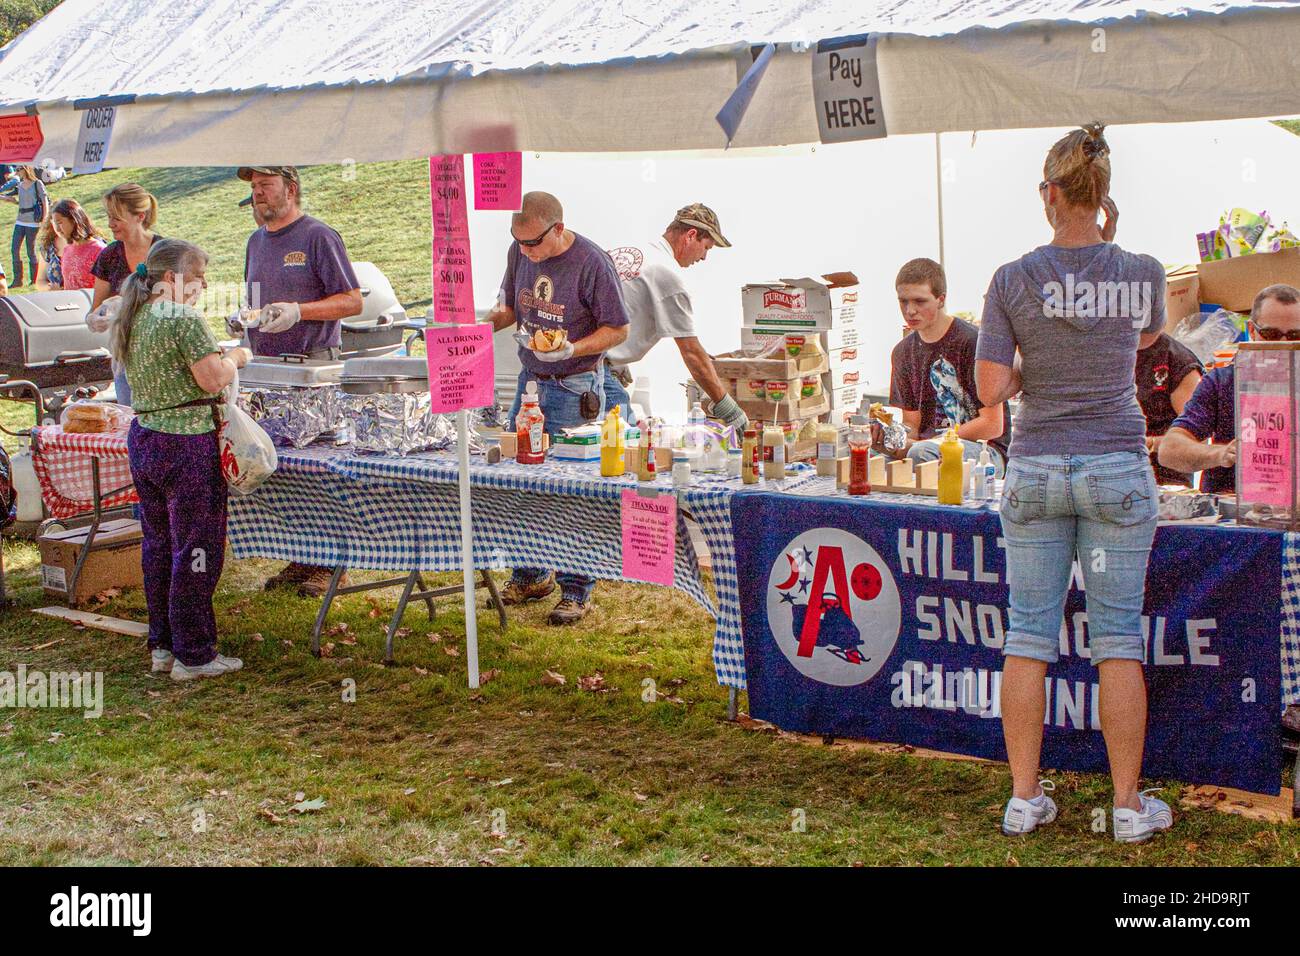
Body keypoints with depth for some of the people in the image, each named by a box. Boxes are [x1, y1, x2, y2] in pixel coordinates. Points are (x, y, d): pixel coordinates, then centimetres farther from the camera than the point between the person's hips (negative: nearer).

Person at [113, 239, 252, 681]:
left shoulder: (131, 321, 11)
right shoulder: (184, 320, -16)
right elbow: (213, 380, -19)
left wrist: (216, 358, 17)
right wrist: (234, 358, -1)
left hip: (142, 441, 9)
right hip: (186, 445, -9)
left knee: (157, 545, 16)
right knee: (195, 550, -1)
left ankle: (162, 645, 24)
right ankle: (193, 655, 5)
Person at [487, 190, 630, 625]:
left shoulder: (592, 262, -16)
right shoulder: (519, 254, 2)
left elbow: (617, 329, -10)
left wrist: (571, 350, -24)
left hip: (575, 389, -6)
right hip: (529, 381, 6)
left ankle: (576, 591, 10)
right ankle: (532, 575, 26)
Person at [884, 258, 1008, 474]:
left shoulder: (971, 342, -11)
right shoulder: (903, 352, 12)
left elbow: (992, 425, -13)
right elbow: (912, 422, 13)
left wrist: (918, 444, -18)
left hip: (986, 450, -5)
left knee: (921, 453, -36)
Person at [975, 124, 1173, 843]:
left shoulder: (1012, 281, -6)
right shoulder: (1143, 275, -2)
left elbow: (990, 388, -7)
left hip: (1035, 470, 0)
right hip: (1118, 469, 0)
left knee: (1029, 634, 8)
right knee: (1118, 638, 6)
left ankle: (1024, 798, 14)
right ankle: (1128, 805, 12)